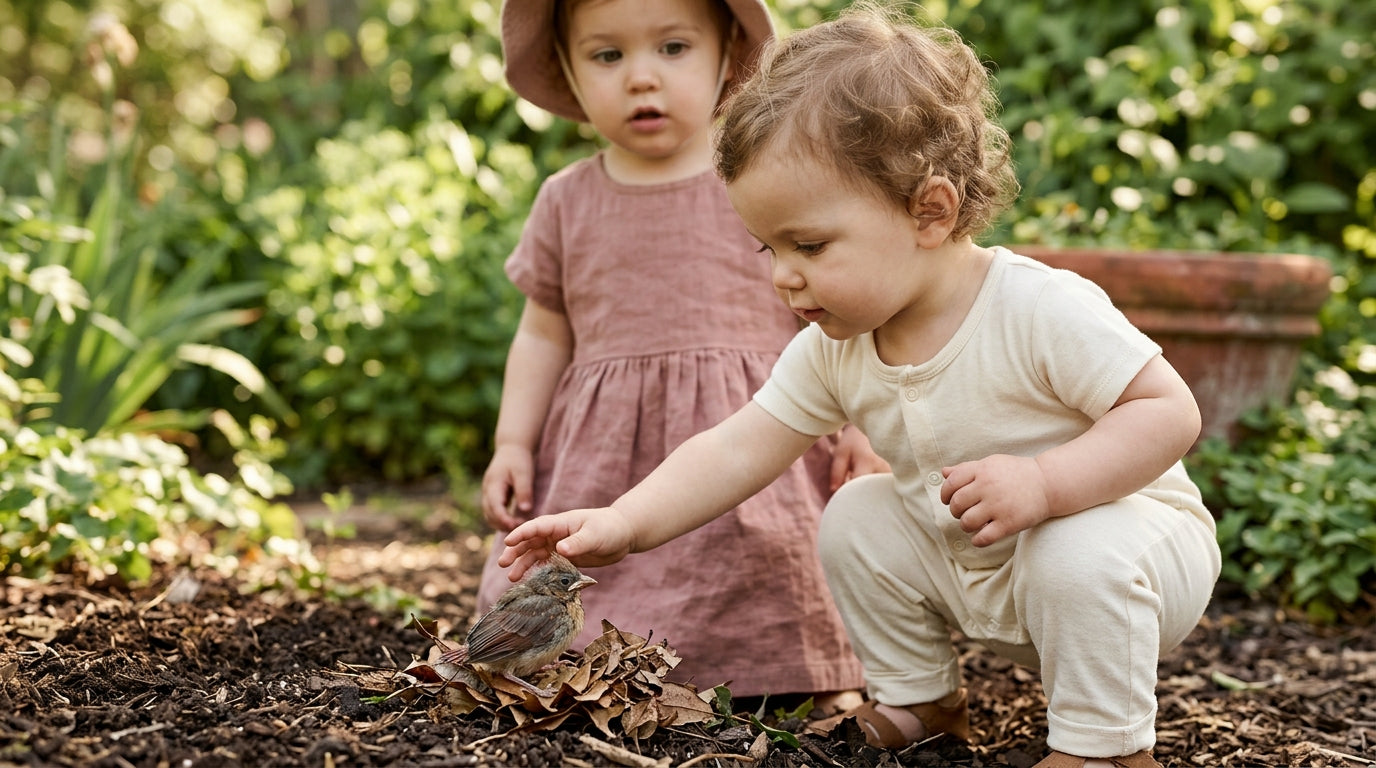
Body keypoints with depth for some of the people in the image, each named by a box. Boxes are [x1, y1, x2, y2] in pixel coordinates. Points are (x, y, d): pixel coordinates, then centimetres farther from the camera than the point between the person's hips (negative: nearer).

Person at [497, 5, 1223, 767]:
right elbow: (735, 453, -9)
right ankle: (920, 698, 16)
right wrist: (624, 523, -22)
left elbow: (1169, 412, -28)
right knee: (857, 518, -2)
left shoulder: (1041, 311, -29)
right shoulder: (833, 349, -9)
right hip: (974, 579, 7)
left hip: (1118, 535, -6)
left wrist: (1043, 484, -39)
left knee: (1079, 558, -35)